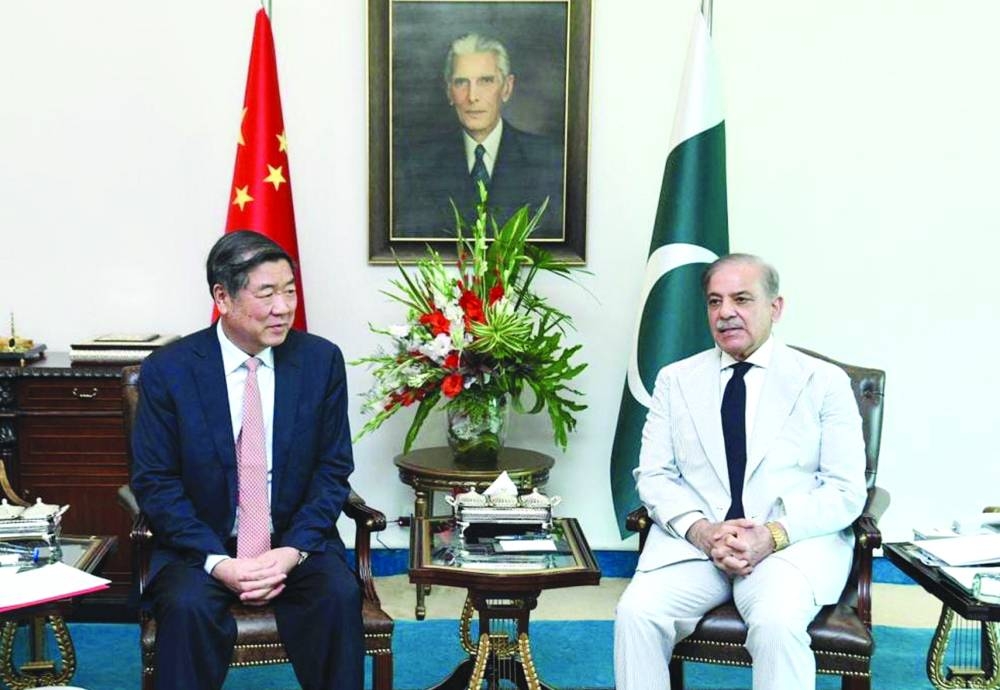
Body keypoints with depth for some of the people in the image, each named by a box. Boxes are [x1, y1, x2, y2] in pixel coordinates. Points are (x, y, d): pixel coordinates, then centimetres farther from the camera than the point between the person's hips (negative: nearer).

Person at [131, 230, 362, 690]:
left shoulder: (321, 360, -2)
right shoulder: (167, 370, -6)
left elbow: (333, 470, 1)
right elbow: (154, 482, -6)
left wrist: (293, 550, -14)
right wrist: (216, 561, -19)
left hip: (296, 543, 1)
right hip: (200, 545, -1)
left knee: (339, 596, -26)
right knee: (187, 606, -30)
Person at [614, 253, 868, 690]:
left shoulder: (825, 382, 6)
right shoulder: (675, 379, 13)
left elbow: (846, 490, 0)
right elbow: (653, 475, 8)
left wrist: (773, 535, -16)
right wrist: (700, 530, -12)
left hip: (794, 540, -2)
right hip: (693, 539, 2)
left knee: (777, 622, -33)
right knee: (636, 612, -26)